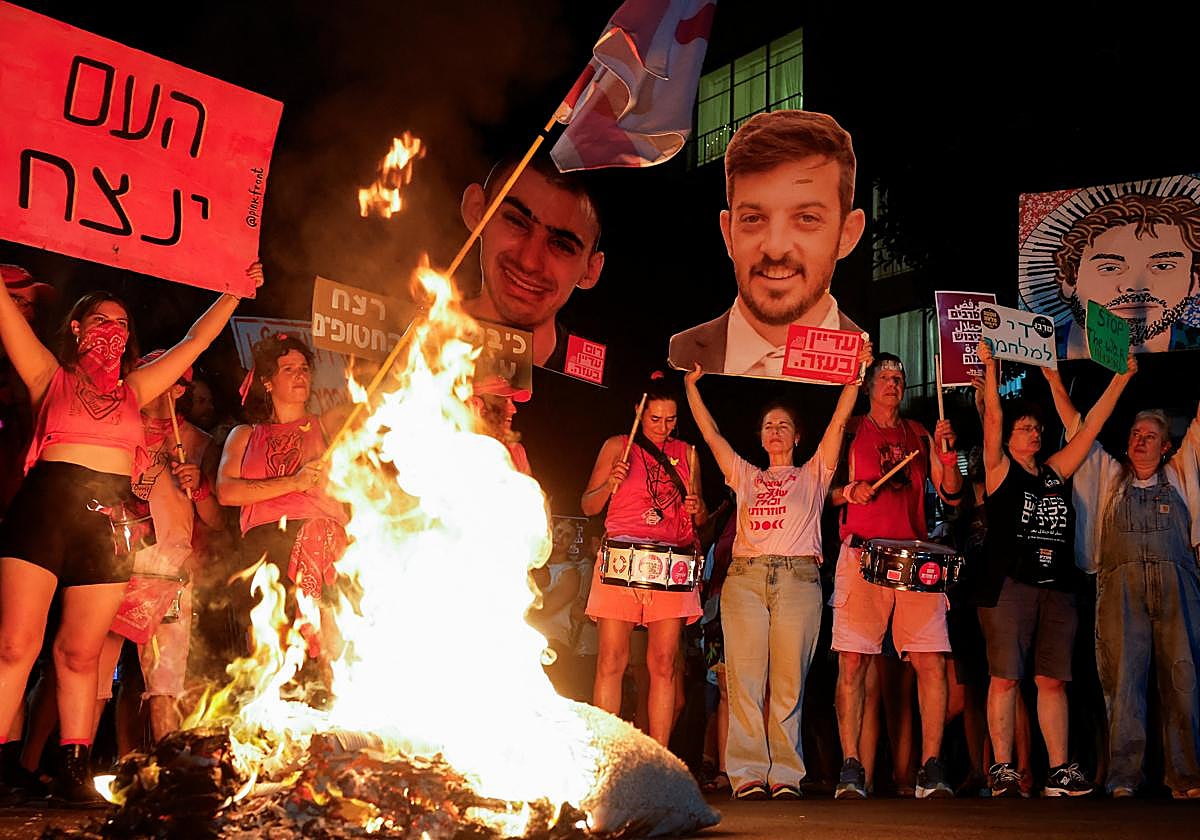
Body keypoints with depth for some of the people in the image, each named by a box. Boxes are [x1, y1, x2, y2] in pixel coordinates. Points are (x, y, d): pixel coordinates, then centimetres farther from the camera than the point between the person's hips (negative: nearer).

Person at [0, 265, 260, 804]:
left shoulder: (133, 390, 22)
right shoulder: (50, 376, 13)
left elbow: (196, 340, 27)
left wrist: (236, 293, 30)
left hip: (107, 520, 3)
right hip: (46, 508, -3)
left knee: (81, 652, 4)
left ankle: (74, 773, 9)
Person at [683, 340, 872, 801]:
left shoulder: (813, 475, 20)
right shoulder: (745, 476, 25)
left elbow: (838, 422, 12)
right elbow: (711, 433, 22)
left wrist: (856, 374, 7)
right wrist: (692, 384, 21)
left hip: (798, 577, -1)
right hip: (745, 577, 2)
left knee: (789, 681, -6)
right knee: (745, 679, -7)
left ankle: (785, 775, -4)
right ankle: (748, 774, -8)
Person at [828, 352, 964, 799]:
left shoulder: (920, 435, 19)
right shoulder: (849, 431, 13)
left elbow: (952, 496, 14)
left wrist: (947, 454, -2)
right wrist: (849, 491, -8)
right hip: (861, 554, -2)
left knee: (932, 661, -7)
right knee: (852, 661, -8)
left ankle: (931, 768, -1)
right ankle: (851, 769, -3)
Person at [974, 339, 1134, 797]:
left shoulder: (1055, 472, 17)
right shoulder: (1001, 470, 4)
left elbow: (1091, 426, 19)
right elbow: (992, 419, -7)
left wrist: (1122, 378, 19)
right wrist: (989, 366, -13)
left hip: (1057, 587, 5)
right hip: (1009, 584, -5)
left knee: (1053, 679, 4)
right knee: (1005, 677, -6)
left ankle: (1059, 770, 6)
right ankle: (1002, 768, -3)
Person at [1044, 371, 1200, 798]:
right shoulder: (1109, 474, 22)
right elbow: (1076, 427, 21)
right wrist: (1054, 379, 17)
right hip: (1121, 582, 0)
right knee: (1123, 677, -6)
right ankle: (1123, 778, -6)